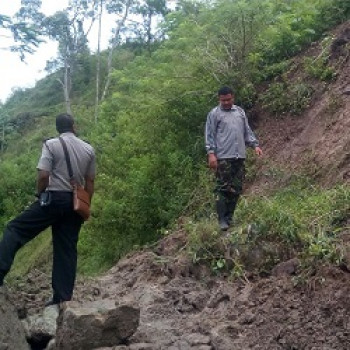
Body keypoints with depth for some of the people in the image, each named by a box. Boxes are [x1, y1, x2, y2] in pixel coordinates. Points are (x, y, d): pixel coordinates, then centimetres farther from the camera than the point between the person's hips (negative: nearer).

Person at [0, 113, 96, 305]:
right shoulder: (89, 149, 10)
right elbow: (90, 182, 10)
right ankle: (63, 297, 8)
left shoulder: (51, 144, -3)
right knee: (66, 250, 7)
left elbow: (43, 175, -13)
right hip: (75, 203, 5)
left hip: (54, 198, -4)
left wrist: (40, 195, 4)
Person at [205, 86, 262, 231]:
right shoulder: (214, 114, 1)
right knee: (223, 188, -8)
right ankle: (222, 220, -4)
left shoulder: (240, 112, 17)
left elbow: (247, 131, 21)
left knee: (236, 189, 5)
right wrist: (211, 154, -13)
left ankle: (229, 217, 15)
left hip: (239, 157, 5)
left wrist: (255, 145, 9)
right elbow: (210, 135, -3)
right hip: (223, 157, -5)